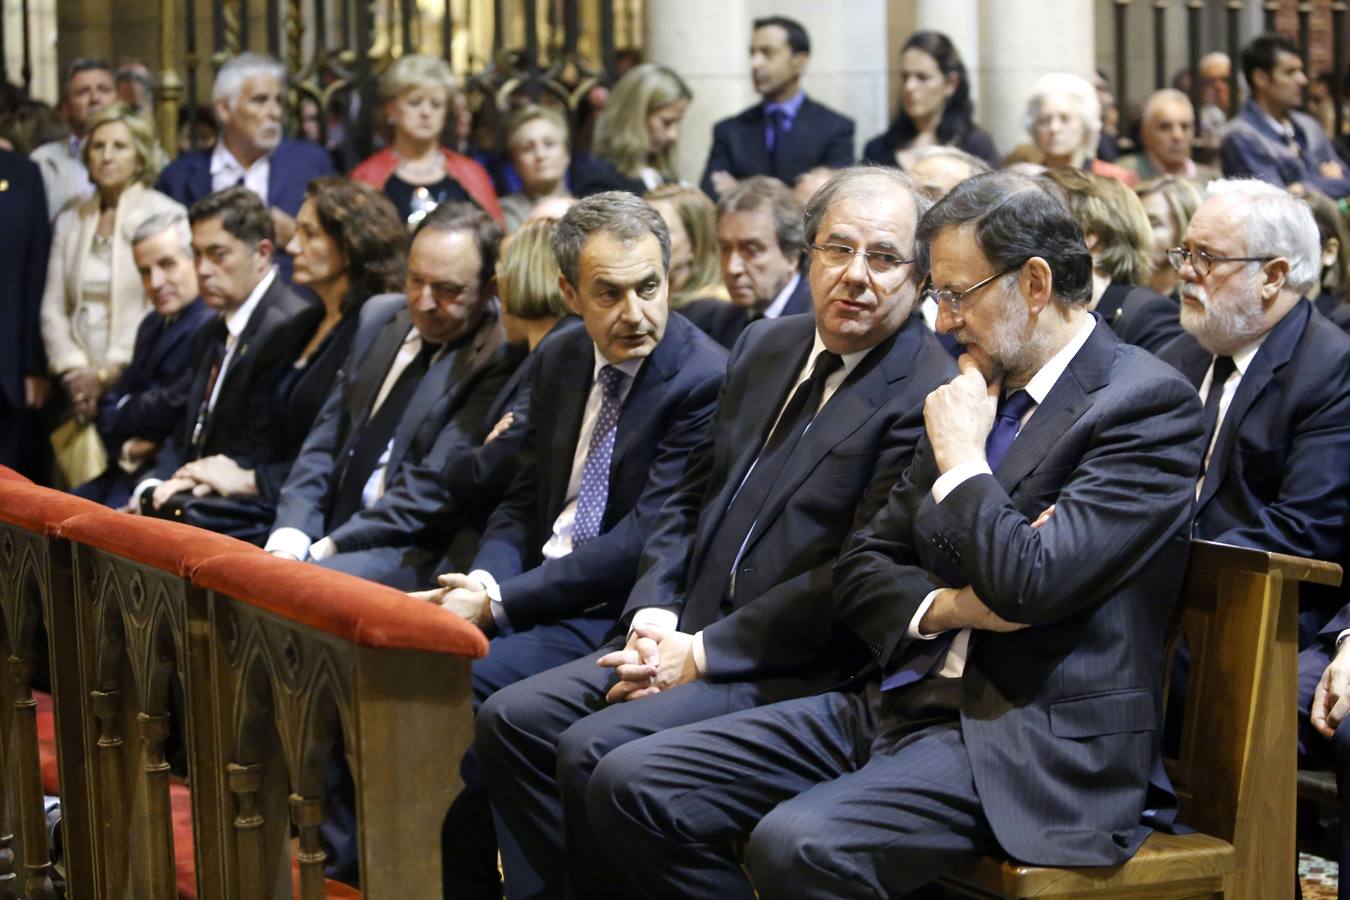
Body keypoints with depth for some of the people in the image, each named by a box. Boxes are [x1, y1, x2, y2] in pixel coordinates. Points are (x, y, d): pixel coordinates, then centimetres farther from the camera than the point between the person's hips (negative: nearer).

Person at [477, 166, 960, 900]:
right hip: (691, 637, 8)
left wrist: (702, 652, -16)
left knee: (595, 749, -23)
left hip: (801, 669, -8)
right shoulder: (765, 348, 14)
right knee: (511, 719, -3)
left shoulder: (929, 395, -13)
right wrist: (653, 618, 1)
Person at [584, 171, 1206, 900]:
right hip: (901, 699, 8)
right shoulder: (975, 391, 17)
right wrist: (944, 607, -4)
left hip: (1028, 738, -8)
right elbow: (863, 567, 18)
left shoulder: (1148, 403, -8)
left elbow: (1028, 584, -21)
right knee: (632, 786, -5)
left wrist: (961, 455, -5)